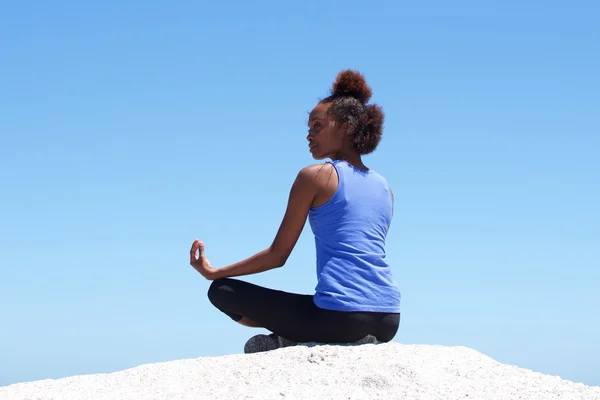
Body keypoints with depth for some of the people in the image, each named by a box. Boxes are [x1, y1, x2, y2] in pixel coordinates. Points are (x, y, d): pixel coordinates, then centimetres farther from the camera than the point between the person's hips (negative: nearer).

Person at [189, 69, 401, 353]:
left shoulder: (314, 176, 0)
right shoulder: (385, 188, 18)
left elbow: (277, 255, 1)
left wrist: (214, 273, 12)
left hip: (341, 315, -6)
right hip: (388, 322, 6)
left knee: (222, 291, 6)